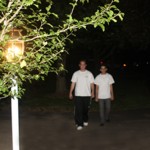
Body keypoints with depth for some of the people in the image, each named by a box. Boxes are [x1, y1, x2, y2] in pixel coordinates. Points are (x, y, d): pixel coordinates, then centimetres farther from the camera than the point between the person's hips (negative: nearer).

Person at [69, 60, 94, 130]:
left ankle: (85, 121, 34)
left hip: (87, 95, 1)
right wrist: (70, 93, -2)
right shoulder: (76, 73, 3)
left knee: (86, 109, 13)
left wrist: (92, 92, -7)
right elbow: (73, 83, 3)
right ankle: (79, 124, -3)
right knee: (78, 110, -6)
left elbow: (92, 83, 3)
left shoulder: (89, 73, 3)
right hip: (78, 95, -1)